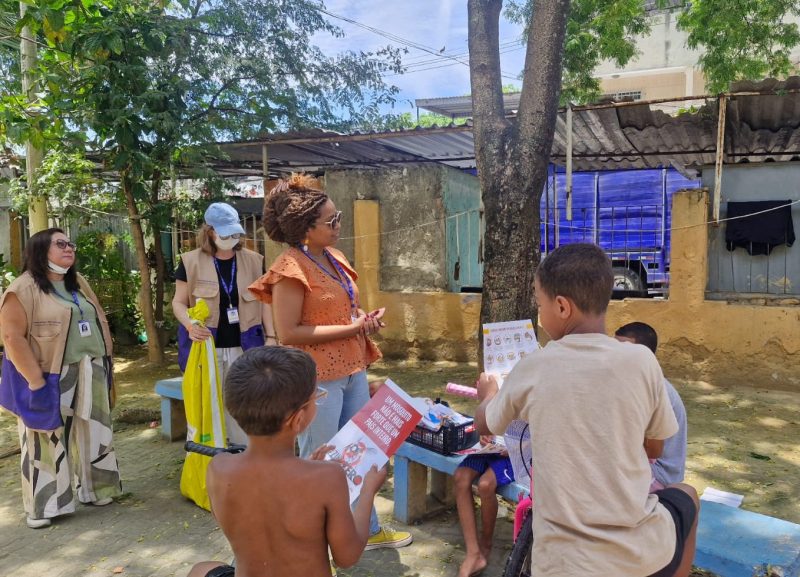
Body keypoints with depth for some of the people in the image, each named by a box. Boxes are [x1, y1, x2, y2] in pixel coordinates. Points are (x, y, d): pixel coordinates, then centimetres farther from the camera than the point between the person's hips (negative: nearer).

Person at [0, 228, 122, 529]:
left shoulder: (78, 284, 12)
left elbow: (100, 323, 16)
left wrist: (105, 365, 11)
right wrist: (36, 381, -20)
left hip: (89, 378, 7)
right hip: (51, 382, -6)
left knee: (92, 436, 14)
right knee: (48, 443, 4)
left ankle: (95, 489, 29)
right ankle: (43, 507, 17)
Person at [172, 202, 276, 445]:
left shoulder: (253, 261, 5)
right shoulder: (191, 262, -2)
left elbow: (263, 300, 8)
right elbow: (178, 302, 1)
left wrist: (271, 337, 0)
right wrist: (190, 324, -19)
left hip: (243, 347, 2)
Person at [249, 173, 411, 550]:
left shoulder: (333, 258, 9)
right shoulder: (291, 268, -17)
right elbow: (288, 333, -22)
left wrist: (364, 318, 0)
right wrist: (352, 328, -20)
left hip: (352, 370, 9)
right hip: (317, 377, -9)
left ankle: (367, 529, 37)